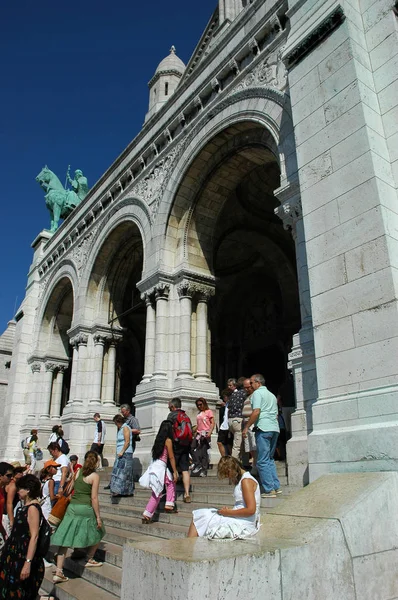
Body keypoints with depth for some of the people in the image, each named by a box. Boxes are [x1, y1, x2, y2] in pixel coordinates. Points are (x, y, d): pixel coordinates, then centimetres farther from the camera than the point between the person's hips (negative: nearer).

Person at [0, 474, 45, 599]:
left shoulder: (33, 508, -20)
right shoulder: (25, 505, 9)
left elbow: (34, 537, -24)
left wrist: (28, 563, -26)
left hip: (23, 555, -8)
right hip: (16, 553, 8)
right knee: (11, 589, 17)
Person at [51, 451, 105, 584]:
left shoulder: (78, 472, 8)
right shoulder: (94, 476, -7)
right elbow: (94, 498, -9)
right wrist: (98, 517, -4)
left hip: (72, 507, 5)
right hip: (85, 508, -5)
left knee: (65, 539, 5)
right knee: (97, 533, 20)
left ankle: (58, 572, 2)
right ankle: (90, 560, 31)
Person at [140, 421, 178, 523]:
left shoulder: (159, 439, 10)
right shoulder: (168, 440, -9)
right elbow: (171, 457, -7)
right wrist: (175, 472, 0)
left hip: (155, 464, 8)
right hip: (161, 467, -8)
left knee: (171, 483, 20)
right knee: (157, 493, 0)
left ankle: (169, 505, 18)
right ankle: (147, 515, 2)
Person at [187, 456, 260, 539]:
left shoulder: (246, 480, -13)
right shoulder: (242, 480, 15)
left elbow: (251, 510, -20)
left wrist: (229, 512, -13)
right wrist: (228, 510, 1)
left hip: (243, 525, -9)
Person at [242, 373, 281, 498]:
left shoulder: (257, 392, -3)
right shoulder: (272, 395, 23)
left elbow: (256, 412, -14)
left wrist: (246, 427, -10)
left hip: (263, 428, -9)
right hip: (275, 428, 9)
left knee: (262, 461, -4)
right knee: (270, 458, 17)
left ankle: (269, 490, -5)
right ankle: (276, 487, 15)